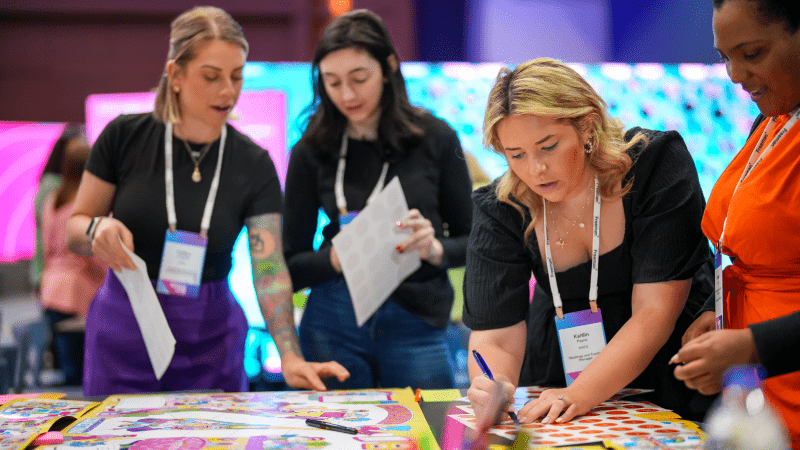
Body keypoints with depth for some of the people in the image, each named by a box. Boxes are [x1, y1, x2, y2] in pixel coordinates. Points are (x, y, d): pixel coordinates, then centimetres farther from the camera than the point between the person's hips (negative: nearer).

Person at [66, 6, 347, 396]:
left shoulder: (253, 165, -7)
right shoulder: (125, 137, -8)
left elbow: (269, 269, -14)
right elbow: (74, 229, 2)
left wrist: (290, 356, -28)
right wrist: (97, 229, -22)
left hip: (209, 337, 0)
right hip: (124, 332, 0)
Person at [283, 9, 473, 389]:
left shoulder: (434, 138, 0)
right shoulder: (311, 151, 3)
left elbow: (471, 240, 6)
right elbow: (291, 267, 3)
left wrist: (434, 249, -15)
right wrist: (338, 257, -16)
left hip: (415, 325, 0)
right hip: (333, 325, 1)